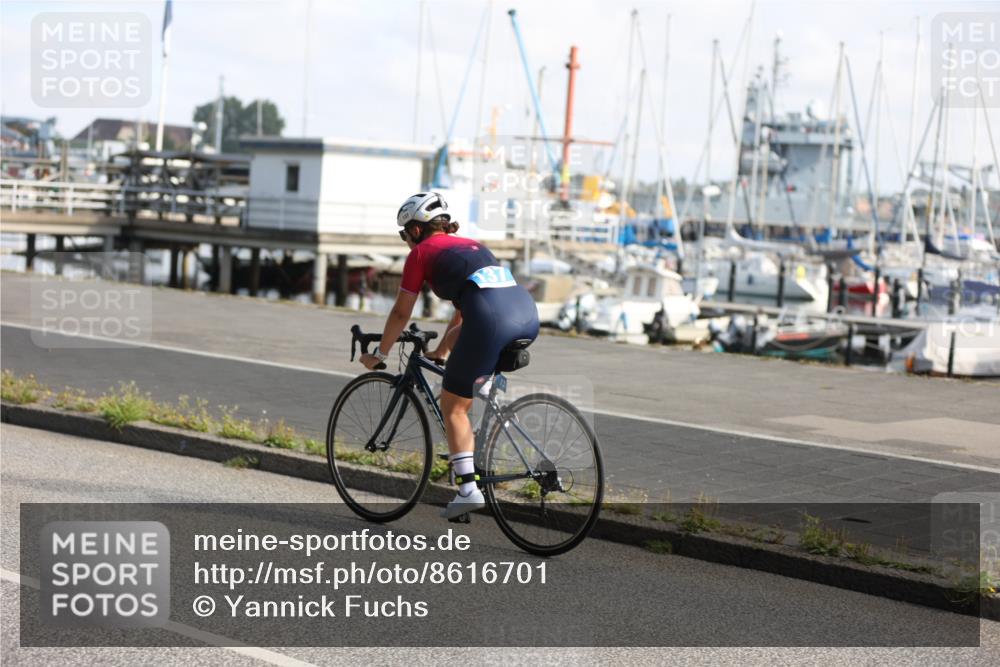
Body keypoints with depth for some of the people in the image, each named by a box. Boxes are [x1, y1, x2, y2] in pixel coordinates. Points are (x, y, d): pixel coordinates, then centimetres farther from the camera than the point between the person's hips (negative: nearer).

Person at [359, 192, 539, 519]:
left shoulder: (421, 253, 13)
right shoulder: (471, 245, 32)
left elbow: (401, 313, 17)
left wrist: (378, 355, 30)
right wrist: (442, 350, 51)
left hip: (491, 322, -7)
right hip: (528, 314, 7)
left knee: (453, 405, 8)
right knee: (460, 337, 34)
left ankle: (468, 489, 0)